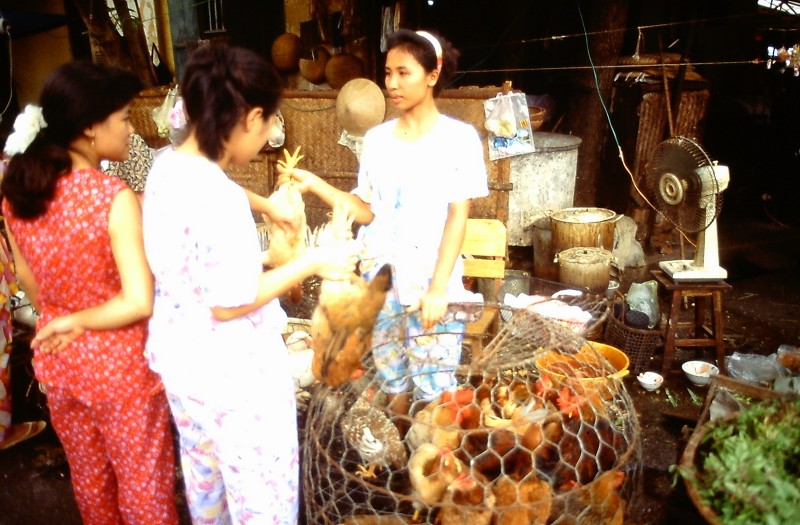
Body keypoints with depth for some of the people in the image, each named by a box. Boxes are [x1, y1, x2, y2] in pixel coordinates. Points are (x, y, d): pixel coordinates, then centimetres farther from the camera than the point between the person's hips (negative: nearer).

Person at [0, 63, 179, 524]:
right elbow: (139, 303, -28)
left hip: (56, 360, 7)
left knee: (89, 477, 27)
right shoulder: (114, 198, -25)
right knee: (144, 484, 16)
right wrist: (77, 322, -14)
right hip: (120, 365, -6)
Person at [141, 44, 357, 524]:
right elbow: (229, 305, -23)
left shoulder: (167, 167, -2)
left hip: (179, 357, 9)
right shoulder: (220, 198, -29)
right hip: (233, 373, -9)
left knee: (203, 469, 30)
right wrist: (311, 264, -17)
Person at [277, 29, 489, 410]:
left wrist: (438, 289, -14)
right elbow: (366, 211, 2)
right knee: (393, 385, 16)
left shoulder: (459, 138, -5)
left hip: (432, 285, -3)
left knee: (435, 393, 4)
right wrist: (314, 184, -10)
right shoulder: (376, 139, 6)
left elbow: (458, 217, -8)